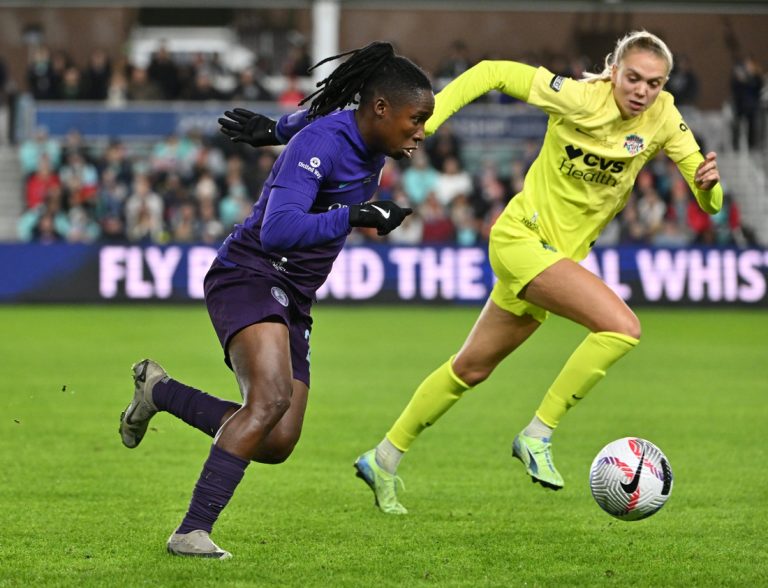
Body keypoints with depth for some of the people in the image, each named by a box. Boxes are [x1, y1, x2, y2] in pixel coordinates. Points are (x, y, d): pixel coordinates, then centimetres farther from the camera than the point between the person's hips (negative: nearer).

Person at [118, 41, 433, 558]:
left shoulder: (369, 141, 5)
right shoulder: (319, 146, -22)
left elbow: (319, 116, 28)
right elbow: (277, 231, -34)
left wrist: (278, 130, 42)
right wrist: (354, 216, -41)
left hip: (292, 301, 9)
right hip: (249, 277, -9)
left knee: (276, 444, -1)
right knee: (273, 396, -33)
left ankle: (160, 391, 19)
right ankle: (193, 532, -30)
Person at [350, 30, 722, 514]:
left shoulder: (663, 120, -5)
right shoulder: (579, 99, -18)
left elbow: (709, 202, -4)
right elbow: (493, 72, -8)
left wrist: (708, 185, -28)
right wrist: (428, 119, -14)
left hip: (559, 255, 6)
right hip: (521, 238, -6)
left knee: (472, 368, 17)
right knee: (621, 327, -25)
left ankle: (385, 460, 31)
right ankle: (538, 435, -13)